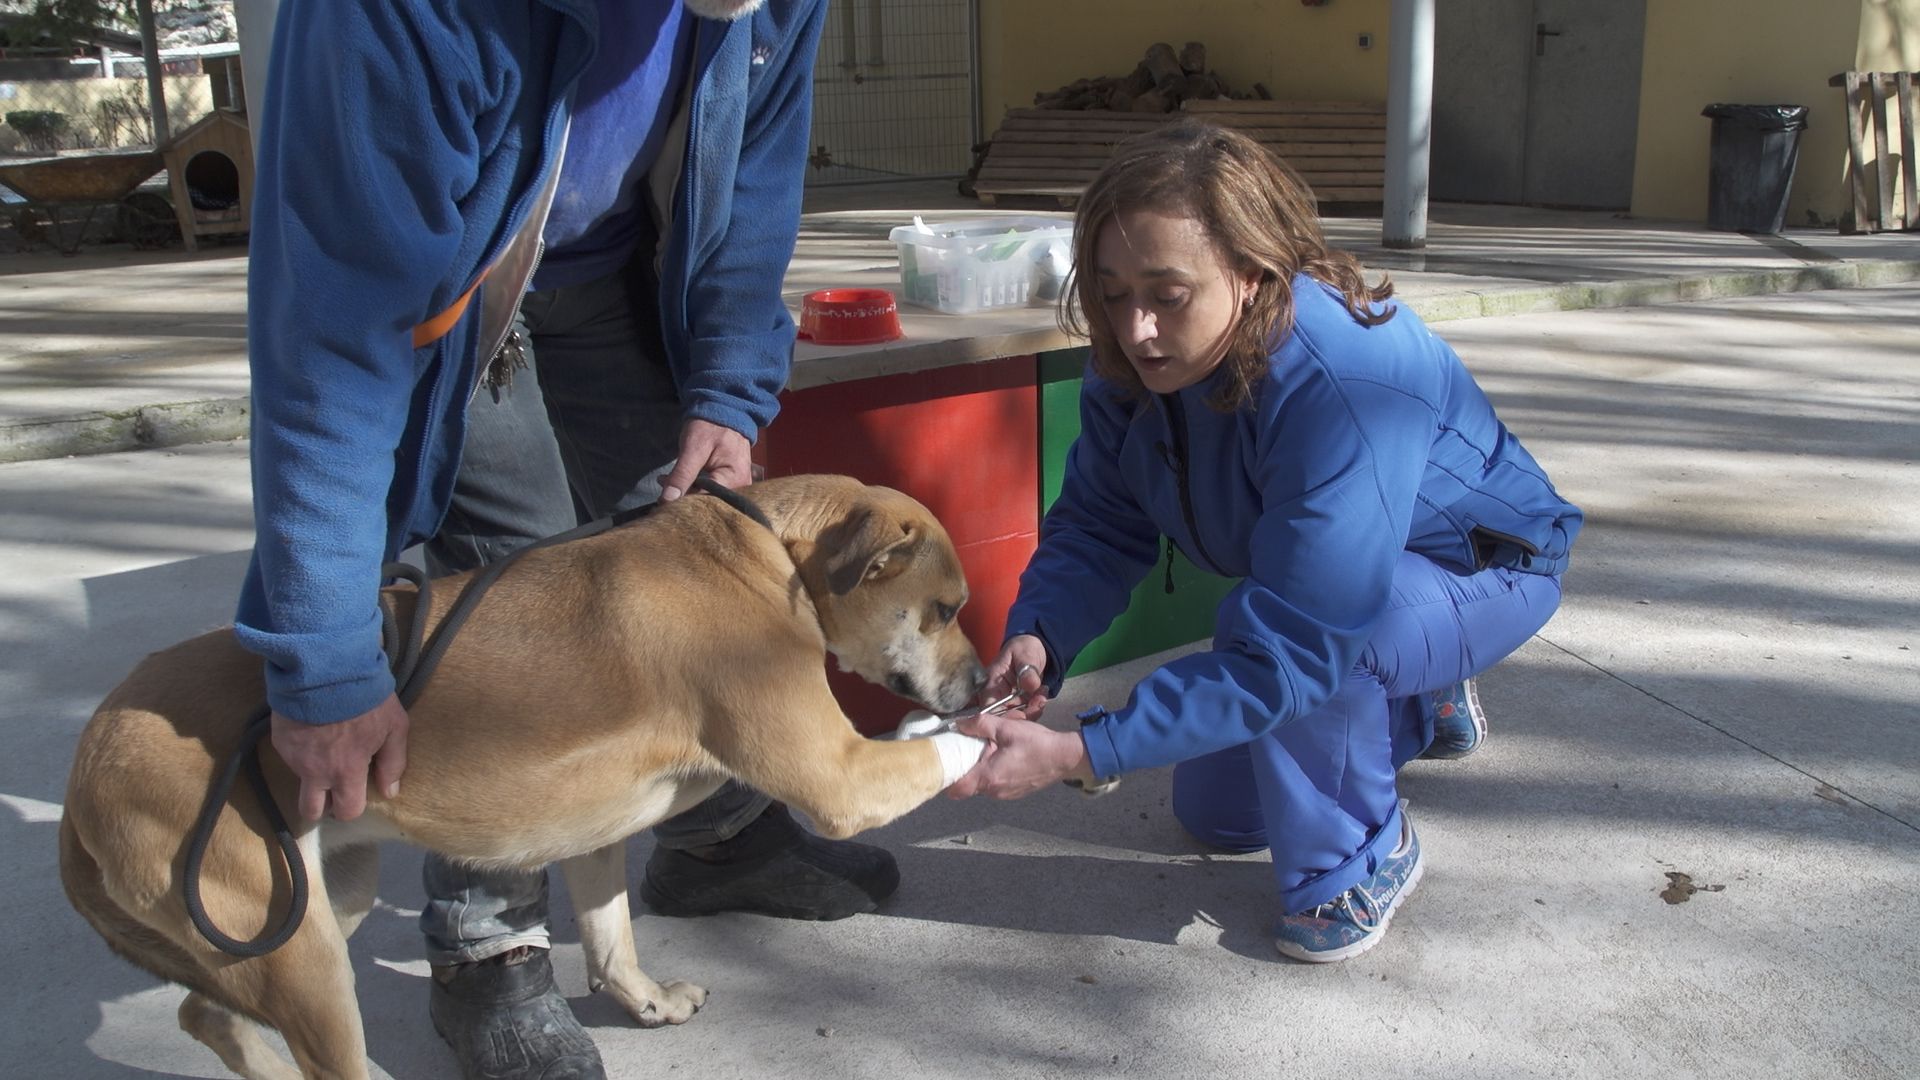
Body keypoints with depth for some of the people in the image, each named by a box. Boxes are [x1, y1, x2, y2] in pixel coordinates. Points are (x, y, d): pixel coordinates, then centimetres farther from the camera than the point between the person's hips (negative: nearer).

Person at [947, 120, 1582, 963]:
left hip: (1485, 570, -7)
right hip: (1324, 578, 7)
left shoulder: (1345, 384, -42)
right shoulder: (1133, 361, -20)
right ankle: (1420, 705, 37)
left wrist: (1080, 754, -49)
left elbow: (1290, 646, -45)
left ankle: (1362, 857, -9)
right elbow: (1097, 523, -13)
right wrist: (1037, 637, -35)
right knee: (1213, 815, 14)